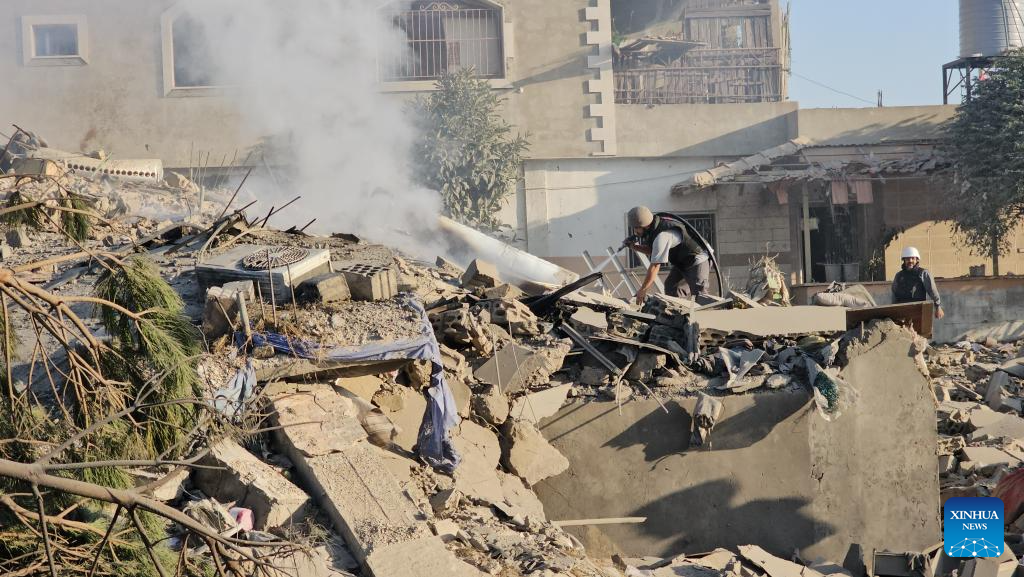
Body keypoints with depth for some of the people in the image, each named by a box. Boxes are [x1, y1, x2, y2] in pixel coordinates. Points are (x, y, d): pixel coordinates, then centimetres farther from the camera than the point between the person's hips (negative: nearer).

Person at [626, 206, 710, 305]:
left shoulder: (662, 236, -33)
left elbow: (654, 267, -31)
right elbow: (652, 250, 10)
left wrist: (642, 291, -25)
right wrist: (635, 247, -8)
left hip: (697, 262, -10)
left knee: (699, 296, -17)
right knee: (671, 288, 7)